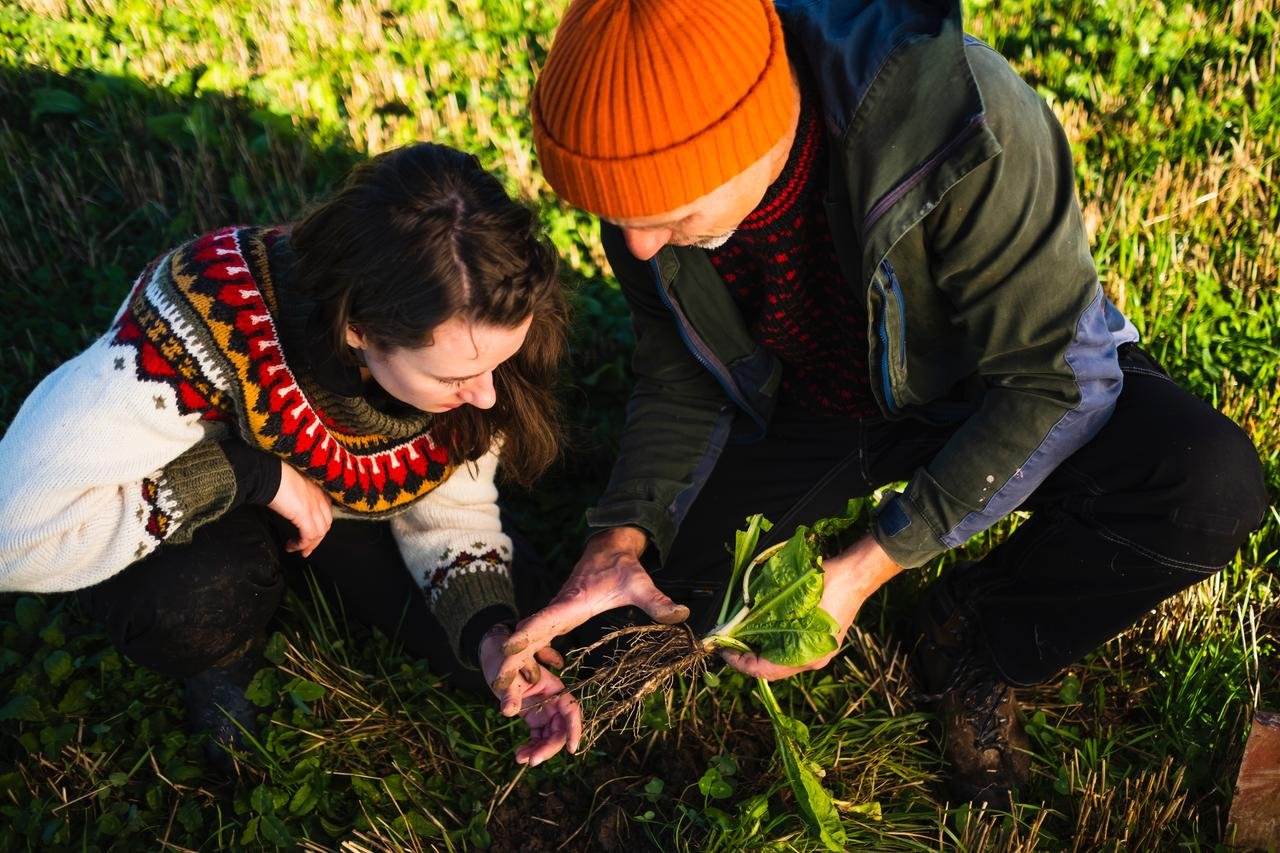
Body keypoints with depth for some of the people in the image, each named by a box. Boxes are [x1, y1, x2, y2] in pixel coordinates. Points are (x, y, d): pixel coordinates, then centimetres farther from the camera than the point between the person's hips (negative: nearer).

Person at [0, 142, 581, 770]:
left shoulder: (460, 337, -26)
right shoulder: (217, 320, -41)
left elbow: (449, 505, -13)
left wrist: (493, 636, -30)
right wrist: (255, 473, -39)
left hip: (346, 501, 4)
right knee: (202, 599, -37)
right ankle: (218, 662, 1)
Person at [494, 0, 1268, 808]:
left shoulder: (957, 118, -37)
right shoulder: (649, 164, -21)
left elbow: (1055, 376, -29)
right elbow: (681, 375, -7)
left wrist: (867, 566, -32)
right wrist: (621, 539, -23)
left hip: (987, 388, -2)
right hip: (808, 404, 3)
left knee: (1211, 489, -30)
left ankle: (975, 640, -3)